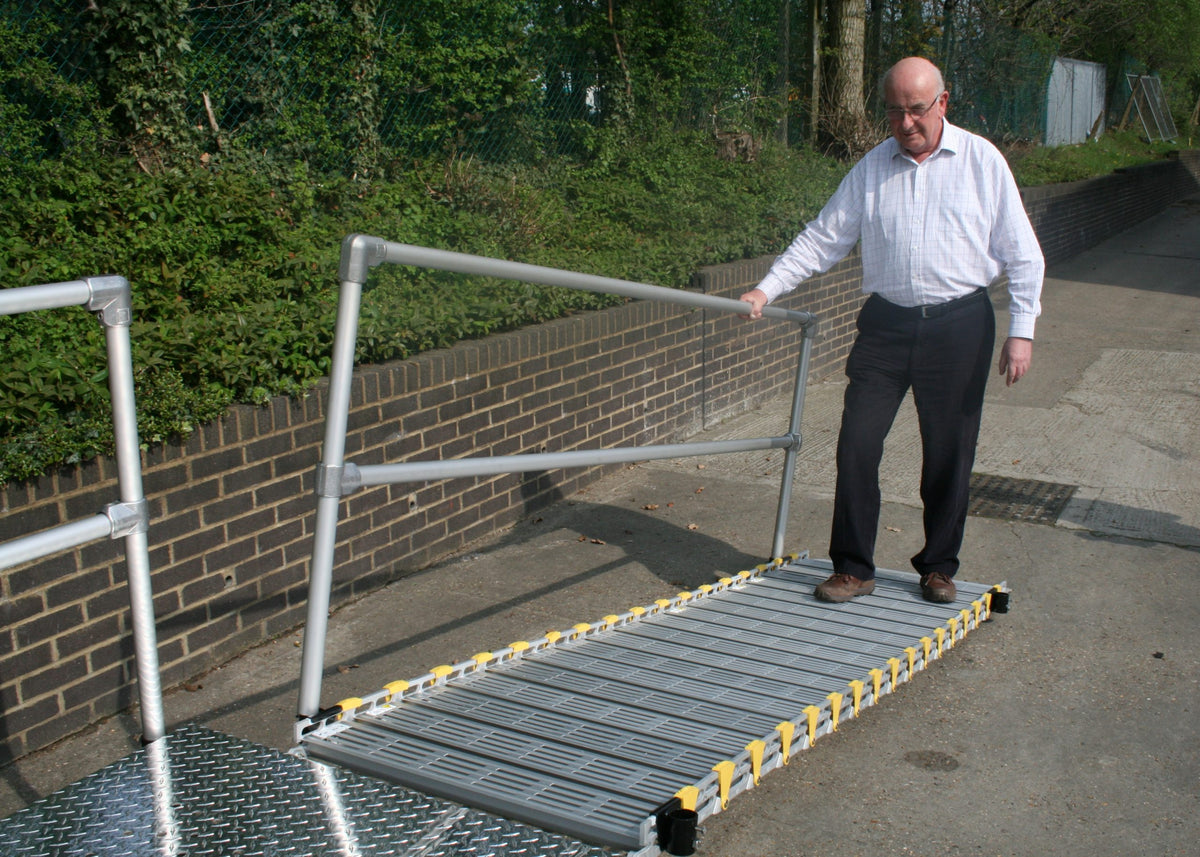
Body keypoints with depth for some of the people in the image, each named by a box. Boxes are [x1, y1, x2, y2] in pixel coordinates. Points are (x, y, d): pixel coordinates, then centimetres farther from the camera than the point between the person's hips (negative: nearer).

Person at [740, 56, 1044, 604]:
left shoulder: (982, 161, 1)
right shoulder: (872, 168, 6)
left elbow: (1021, 254, 2)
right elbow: (823, 238, 8)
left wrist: (1021, 331, -4)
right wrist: (767, 290, -2)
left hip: (960, 327, -1)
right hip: (886, 324, 2)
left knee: (949, 454, 5)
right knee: (856, 446, -4)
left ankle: (939, 567, 22)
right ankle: (853, 568, 8)